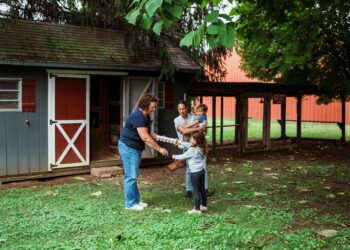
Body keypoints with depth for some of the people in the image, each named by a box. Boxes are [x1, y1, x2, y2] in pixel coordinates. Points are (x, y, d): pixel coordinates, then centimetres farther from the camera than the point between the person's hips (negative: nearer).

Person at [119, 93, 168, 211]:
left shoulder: (145, 116, 6)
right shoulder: (138, 117, -25)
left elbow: (148, 133, 14)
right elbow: (145, 138, -27)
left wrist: (158, 137, -4)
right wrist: (159, 149, -23)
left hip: (135, 148, 10)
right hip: (128, 148, -10)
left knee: (134, 176, 15)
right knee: (131, 176, -4)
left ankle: (136, 200, 24)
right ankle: (130, 203, 4)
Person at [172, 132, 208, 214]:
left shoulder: (192, 150, -19)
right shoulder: (202, 148, 3)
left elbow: (184, 156, -4)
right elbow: (189, 145, 17)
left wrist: (175, 157, 14)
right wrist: (181, 143, 25)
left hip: (195, 172, -8)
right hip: (202, 171, 8)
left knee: (196, 191, -3)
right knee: (202, 189, 18)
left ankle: (197, 209, 2)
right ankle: (204, 205, 31)